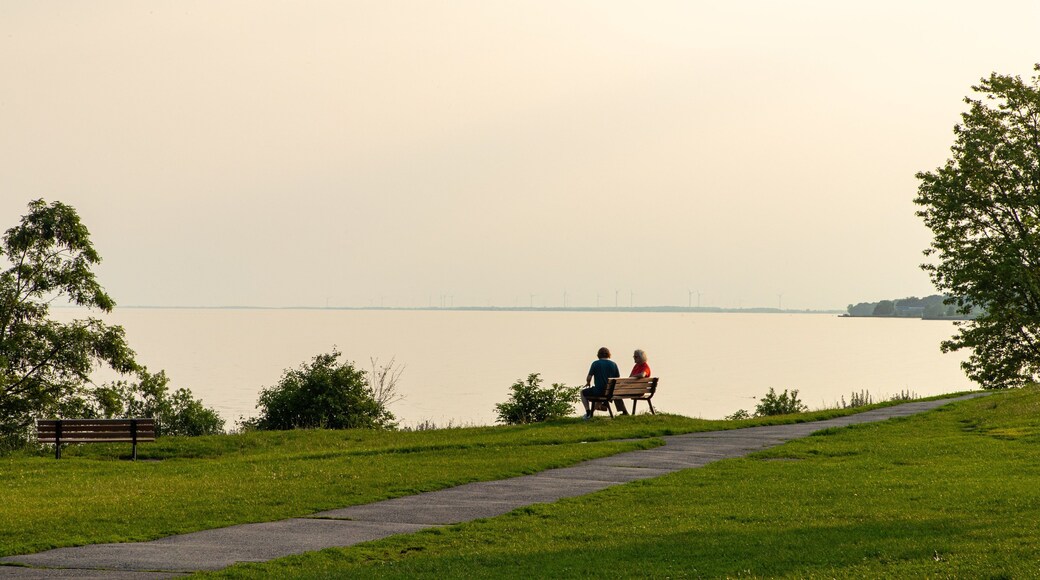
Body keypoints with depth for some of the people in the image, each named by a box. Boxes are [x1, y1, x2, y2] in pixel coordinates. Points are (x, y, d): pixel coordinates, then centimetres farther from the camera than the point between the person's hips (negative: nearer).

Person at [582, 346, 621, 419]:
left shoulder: (595, 363, -7)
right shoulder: (613, 364, 1)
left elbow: (589, 378, -8)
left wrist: (588, 383, 16)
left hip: (599, 391, -3)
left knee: (583, 392, 23)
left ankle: (588, 412, 11)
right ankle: (624, 412, 38)